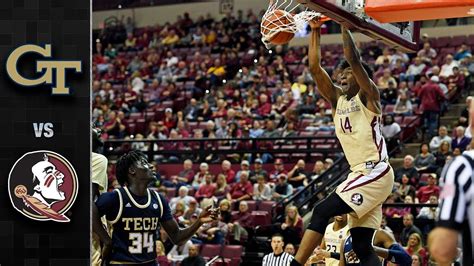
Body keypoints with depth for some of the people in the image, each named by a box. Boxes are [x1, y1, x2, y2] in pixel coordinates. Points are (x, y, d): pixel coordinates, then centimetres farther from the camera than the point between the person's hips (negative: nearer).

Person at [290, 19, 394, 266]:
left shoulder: (368, 96, -2)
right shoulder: (337, 98, 16)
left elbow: (354, 60, -16)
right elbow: (315, 67, 11)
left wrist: (345, 25, -10)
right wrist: (315, 31, 8)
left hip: (375, 172, -9)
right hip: (360, 174, 9)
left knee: (322, 212, -19)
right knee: (361, 244, 3)